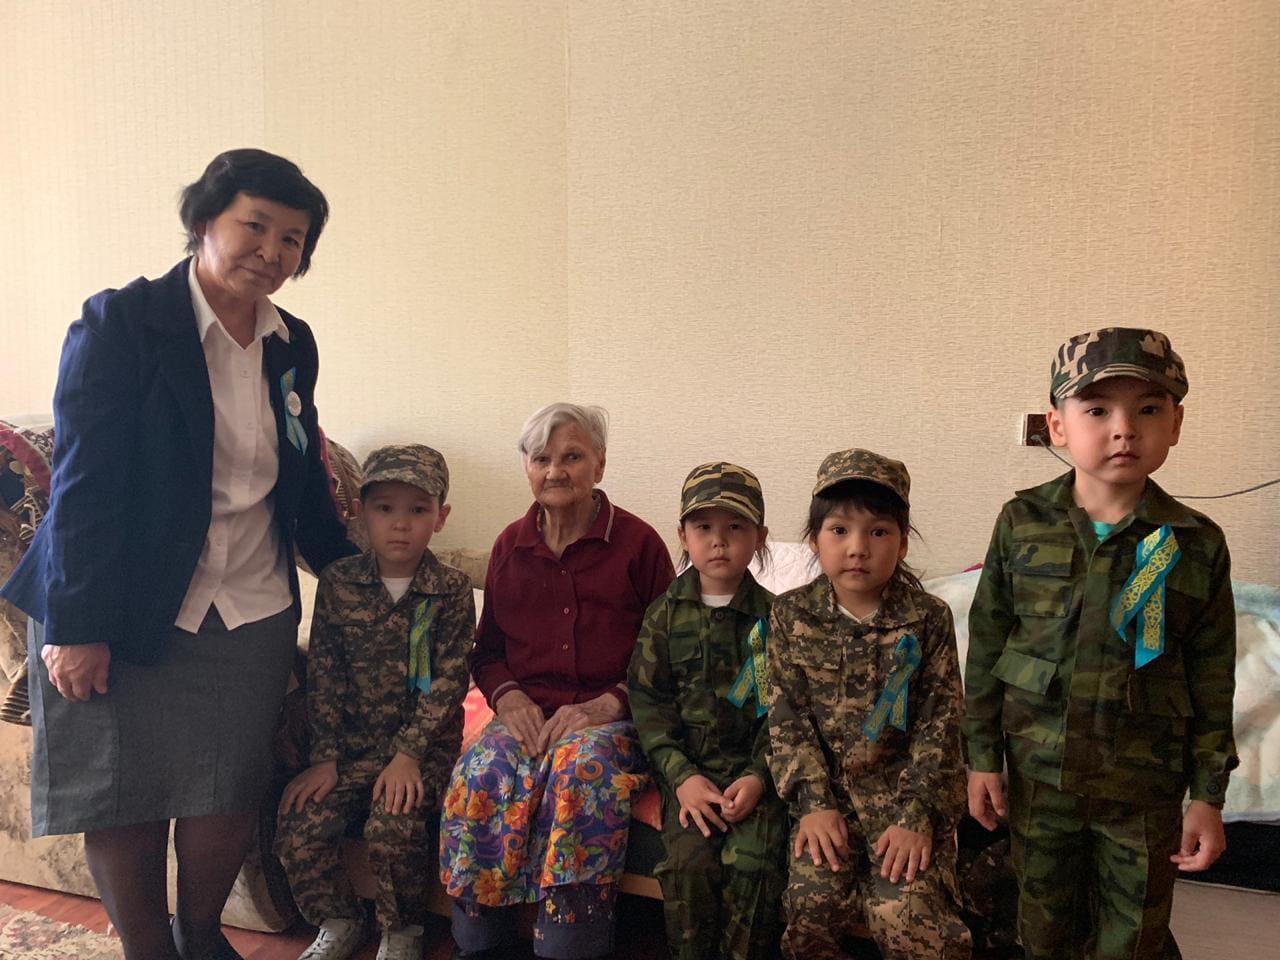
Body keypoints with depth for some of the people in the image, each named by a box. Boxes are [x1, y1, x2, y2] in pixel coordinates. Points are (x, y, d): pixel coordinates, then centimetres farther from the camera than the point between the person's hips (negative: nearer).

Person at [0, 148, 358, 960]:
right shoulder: (120, 322, -9)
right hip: (127, 615, -3)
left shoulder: (292, 345, 7)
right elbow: (83, 482, -13)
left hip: (251, 616, 4)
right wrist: (75, 626, -15)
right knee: (124, 798, 7)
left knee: (229, 798, 7)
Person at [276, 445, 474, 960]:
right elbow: (323, 674, 2)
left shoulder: (452, 589, -5)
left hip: (424, 743, -3)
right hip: (353, 741, 3)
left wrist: (409, 753, -14)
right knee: (298, 827, -14)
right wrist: (325, 757, -3)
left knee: (391, 828, -25)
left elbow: (447, 680, -7)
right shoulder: (337, 581, 1)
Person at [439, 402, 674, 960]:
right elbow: (487, 648, 20)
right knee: (480, 775, -28)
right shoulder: (510, 546, 14)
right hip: (526, 712, 3)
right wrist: (507, 697, -1)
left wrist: (608, 705, -11)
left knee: (582, 770, -35)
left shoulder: (638, 543, 3)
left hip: (611, 717, -3)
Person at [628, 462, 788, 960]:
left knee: (754, 862, -21)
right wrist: (681, 775, -9)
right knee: (690, 860, -20)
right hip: (689, 765, 1)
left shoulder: (773, 617, 2)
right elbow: (648, 701, 1)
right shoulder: (665, 614, 5)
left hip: (755, 766, 0)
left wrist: (759, 776, -12)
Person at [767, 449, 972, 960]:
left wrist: (916, 817, -12)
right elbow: (788, 715, -1)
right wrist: (813, 802, -9)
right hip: (828, 790, 1)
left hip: (906, 792, -1)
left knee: (907, 915, -18)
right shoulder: (790, 615, 0)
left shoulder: (928, 619, -4)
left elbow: (938, 723, -4)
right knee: (811, 904, -18)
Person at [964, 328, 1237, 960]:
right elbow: (986, 645, -1)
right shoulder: (1022, 523, -7)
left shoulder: (1197, 544, -7)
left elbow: (1212, 681, -1)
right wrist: (982, 756, 0)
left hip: (1143, 787, -1)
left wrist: (1207, 795, 0)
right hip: (1037, 769, 1)